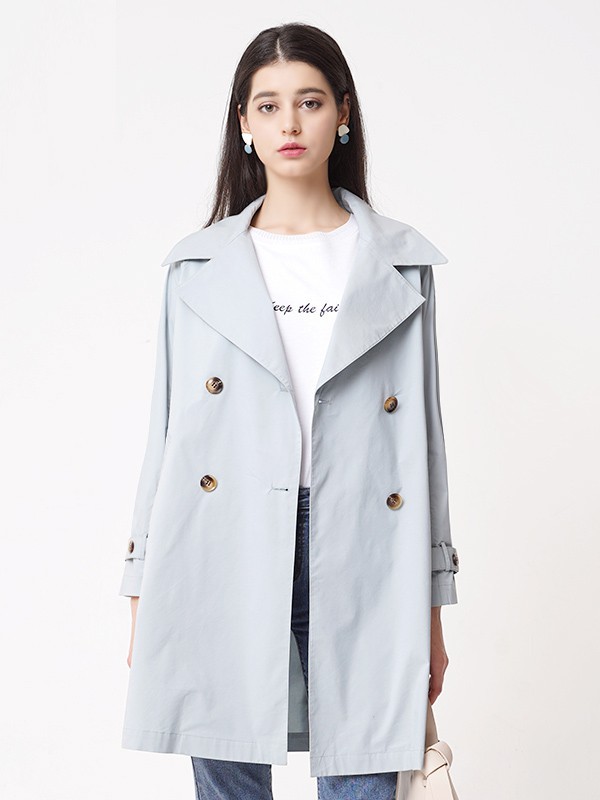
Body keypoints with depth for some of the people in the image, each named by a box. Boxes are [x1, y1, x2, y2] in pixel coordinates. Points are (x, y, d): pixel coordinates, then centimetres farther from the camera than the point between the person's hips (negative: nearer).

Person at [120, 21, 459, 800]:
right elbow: (166, 430, 8)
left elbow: (425, 428, 8)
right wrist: (144, 598, 5)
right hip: (226, 551, 1)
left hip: (356, 555, 0)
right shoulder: (197, 267, 7)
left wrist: (431, 607, 6)